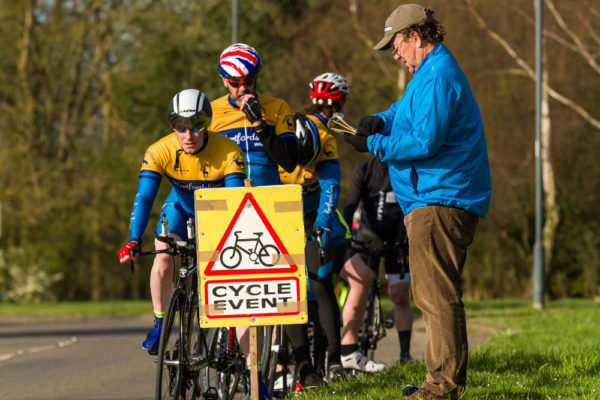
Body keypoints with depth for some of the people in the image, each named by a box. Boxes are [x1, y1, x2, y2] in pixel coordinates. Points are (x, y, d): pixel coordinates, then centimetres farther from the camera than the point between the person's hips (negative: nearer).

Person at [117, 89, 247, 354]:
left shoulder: (229, 152, -32)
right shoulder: (159, 152, -29)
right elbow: (143, 198, -34)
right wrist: (134, 241, -46)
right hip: (181, 206, 1)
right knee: (163, 258, -24)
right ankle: (160, 323, -4)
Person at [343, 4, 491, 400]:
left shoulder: (436, 77, -17)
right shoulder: (433, 72, 19)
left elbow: (424, 142, -23)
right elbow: (407, 110, 27)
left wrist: (374, 144, -12)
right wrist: (381, 120, 4)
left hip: (439, 201, -11)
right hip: (442, 200, 11)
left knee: (435, 294, -11)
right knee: (441, 293, 16)